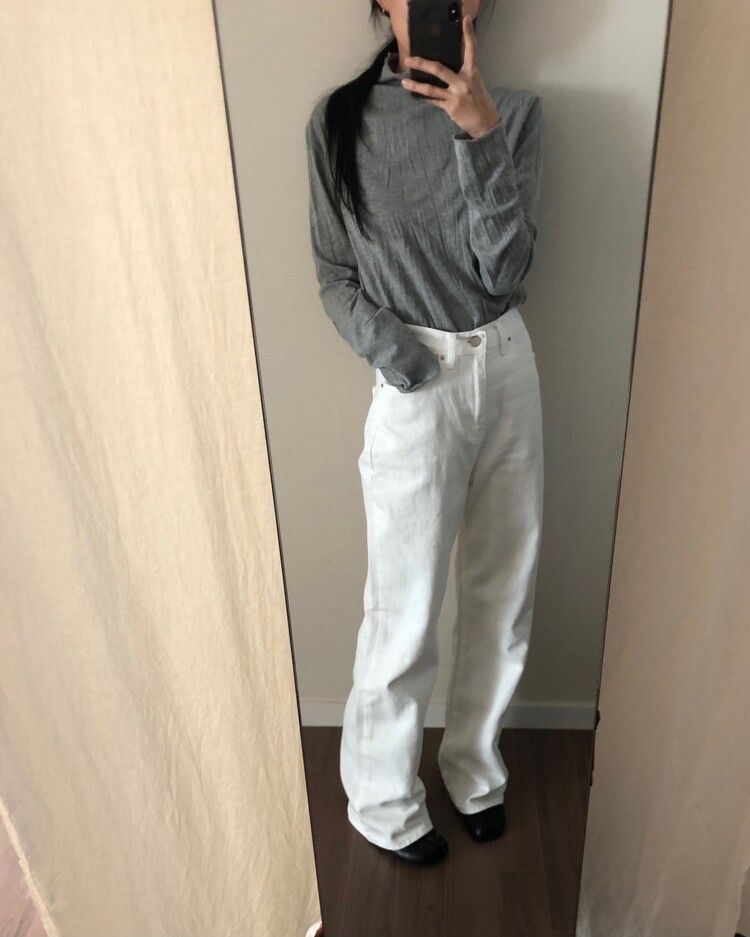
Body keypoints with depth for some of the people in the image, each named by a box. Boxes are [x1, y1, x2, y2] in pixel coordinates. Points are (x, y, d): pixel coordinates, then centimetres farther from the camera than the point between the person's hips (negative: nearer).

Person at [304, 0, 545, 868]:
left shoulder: (514, 112, 1)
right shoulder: (340, 120, -2)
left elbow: (505, 268, -10)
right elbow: (335, 276, 1)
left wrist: (481, 135, -20)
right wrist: (384, 344, -17)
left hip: (508, 371, 4)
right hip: (417, 387, -3)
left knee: (503, 592, 14)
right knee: (405, 613, 5)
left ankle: (474, 769, 40)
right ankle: (382, 801, 32)